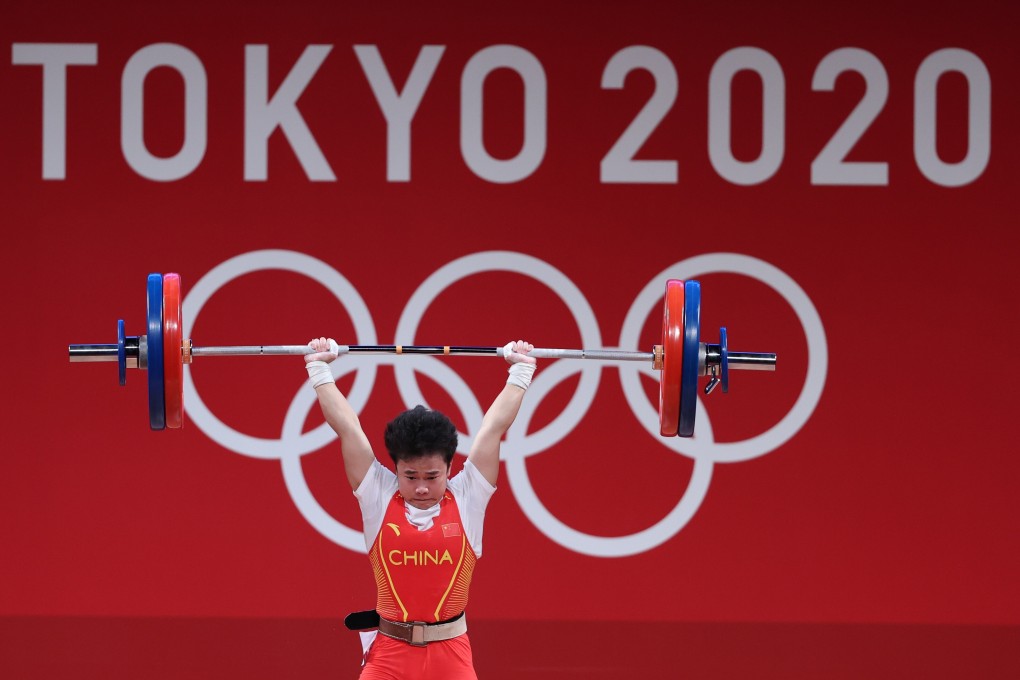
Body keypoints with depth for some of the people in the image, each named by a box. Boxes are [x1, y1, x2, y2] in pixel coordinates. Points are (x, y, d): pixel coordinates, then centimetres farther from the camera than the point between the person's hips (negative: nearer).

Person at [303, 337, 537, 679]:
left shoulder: (466, 498, 1)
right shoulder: (379, 496, 1)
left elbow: (494, 428, 7)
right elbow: (347, 427, 5)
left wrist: (520, 371, 12)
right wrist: (320, 369, 9)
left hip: (450, 652, 0)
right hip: (390, 651, 0)